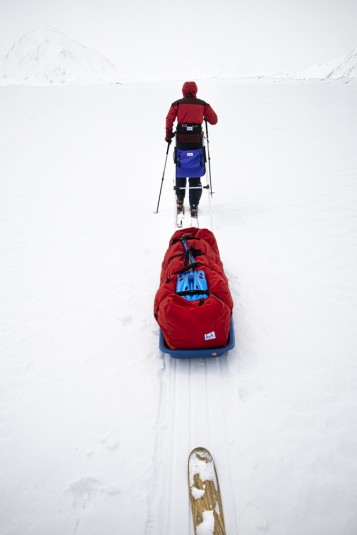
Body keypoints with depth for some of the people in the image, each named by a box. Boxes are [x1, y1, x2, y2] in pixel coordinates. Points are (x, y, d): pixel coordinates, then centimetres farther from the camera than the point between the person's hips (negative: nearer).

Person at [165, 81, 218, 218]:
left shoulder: (177, 104, 7)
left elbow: (169, 119, -5)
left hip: (181, 140, 0)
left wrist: (168, 135, 4)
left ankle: (180, 200, 14)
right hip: (196, 140, 0)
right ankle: (194, 206, 1)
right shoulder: (203, 104, 9)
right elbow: (214, 120, 8)